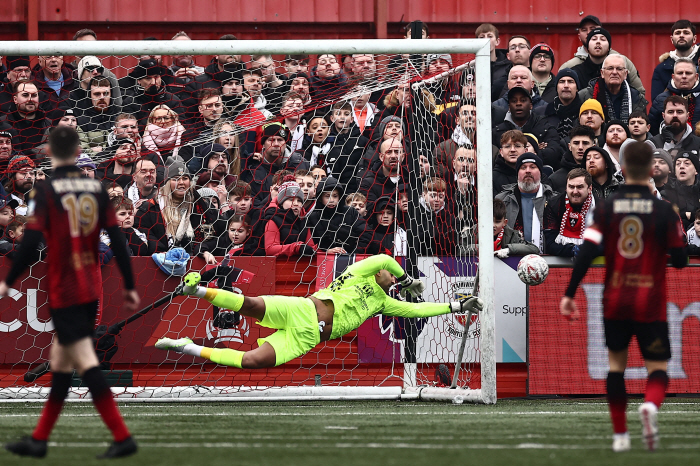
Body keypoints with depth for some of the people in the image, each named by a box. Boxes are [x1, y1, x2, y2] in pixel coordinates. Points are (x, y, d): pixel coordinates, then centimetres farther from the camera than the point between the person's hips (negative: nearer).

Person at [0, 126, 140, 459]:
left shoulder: (46, 192, -10)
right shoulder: (96, 189, 5)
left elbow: (31, 241, -14)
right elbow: (117, 240, 5)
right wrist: (129, 287, 11)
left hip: (64, 292, -6)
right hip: (92, 291, 6)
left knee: (86, 363, -7)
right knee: (61, 360, 14)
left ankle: (122, 437, -15)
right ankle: (39, 440, 21)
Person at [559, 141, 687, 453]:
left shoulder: (606, 209, -2)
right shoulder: (663, 211, -6)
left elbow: (586, 253, -10)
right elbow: (680, 260, -3)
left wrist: (569, 294, -5)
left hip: (615, 303, 2)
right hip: (651, 305, -2)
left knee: (616, 362, 19)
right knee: (657, 368, 4)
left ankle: (620, 434, 16)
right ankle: (650, 405, -30)